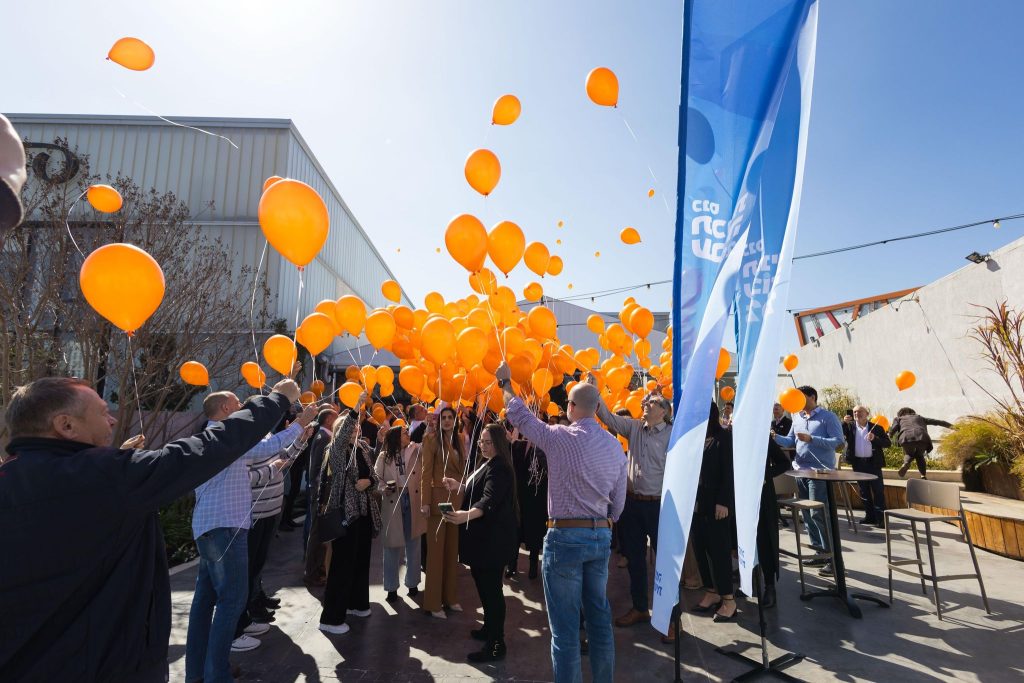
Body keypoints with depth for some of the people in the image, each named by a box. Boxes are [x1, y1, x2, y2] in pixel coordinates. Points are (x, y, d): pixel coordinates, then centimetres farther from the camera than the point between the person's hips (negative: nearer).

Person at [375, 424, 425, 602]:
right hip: (393, 503, -1)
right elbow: (376, 478, 1)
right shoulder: (384, 456, 0)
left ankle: (412, 583, 28)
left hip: (413, 501, 1)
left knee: (413, 544, 11)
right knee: (392, 545, 8)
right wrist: (384, 488, -16)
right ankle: (391, 587, 23)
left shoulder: (415, 450, 3)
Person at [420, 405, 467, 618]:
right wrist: (425, 501, -14)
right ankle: (433, 602, 16)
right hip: (438, 498, -6)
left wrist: (464, 497, 7)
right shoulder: (432, 438, -7)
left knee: (452, 549, 14)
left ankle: (450, 597, 27)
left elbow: (462, 469, 13)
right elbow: (426, 471, -10)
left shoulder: (458, 440, 11)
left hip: (456, 499, 6)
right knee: (436, 550, 4)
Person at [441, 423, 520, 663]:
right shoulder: (487, 464, 14)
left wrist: (466, 515, -48)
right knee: (484, 583, 20)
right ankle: (490, 628, 36)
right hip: (483, 536, 10)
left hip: (493, 538, -10)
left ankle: (496, 644, 8)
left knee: (490, 587, -3)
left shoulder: (499, 468, -19)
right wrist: (459, 486, 7)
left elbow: (489, 500, -32)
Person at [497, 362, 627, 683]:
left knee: (565, 626, 4)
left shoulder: (560, 437, -14)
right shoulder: (615, 445, 3)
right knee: (600, 619, 19)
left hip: (566, 536, -6)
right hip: (602, 536, 6)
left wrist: (505, 382, 14)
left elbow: (518, 414, -1)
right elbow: (618, 501, 8)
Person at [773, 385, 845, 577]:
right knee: (807, 515, 11)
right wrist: (776, 437, -5)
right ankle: (820, 552, 22)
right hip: (801, 470, 7)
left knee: (817, 514, -11)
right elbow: (790, 441, 13)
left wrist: (811, 439, -22)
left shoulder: (828, 417, -6)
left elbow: (839, 440, -15)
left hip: (820, 471, -7)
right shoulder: (797, 418, 13)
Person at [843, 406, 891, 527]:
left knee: (878, 491, -1)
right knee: (864, 491, 10)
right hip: (858, 463, 2)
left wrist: (875, 438, -19)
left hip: (873, 463, -2)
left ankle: (881, 518, 5)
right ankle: (870, 516, 20)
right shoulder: (850, 426, 4)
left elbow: (888, 443, -3)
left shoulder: (877, 428, 1)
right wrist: (844, 422, -21)